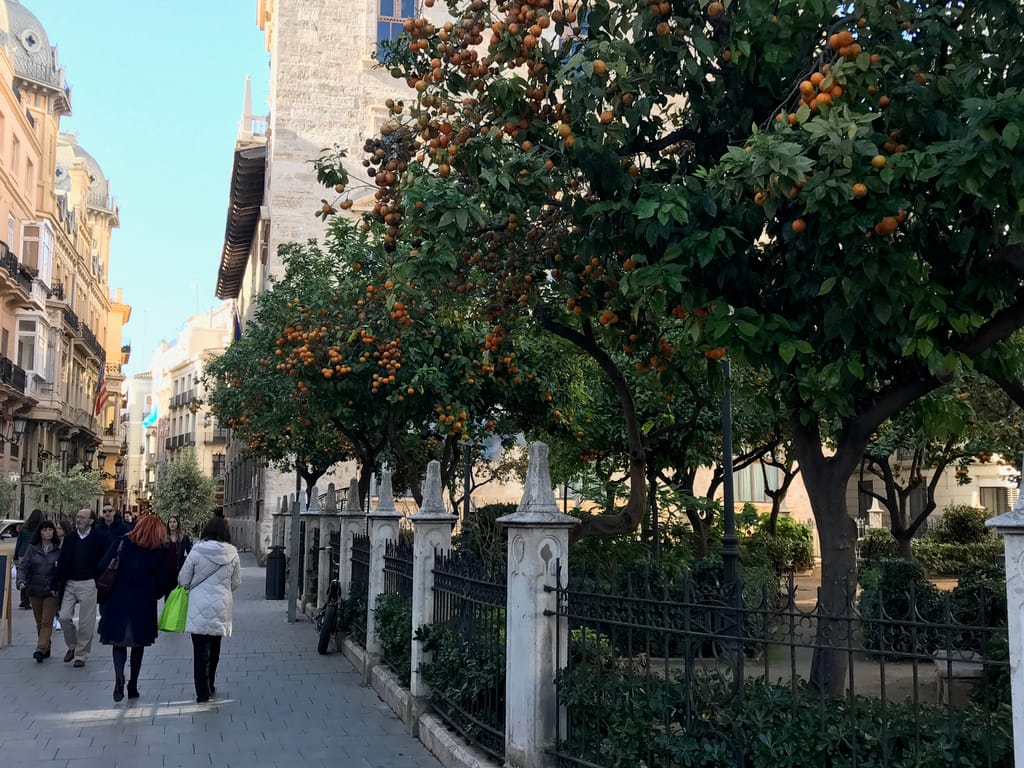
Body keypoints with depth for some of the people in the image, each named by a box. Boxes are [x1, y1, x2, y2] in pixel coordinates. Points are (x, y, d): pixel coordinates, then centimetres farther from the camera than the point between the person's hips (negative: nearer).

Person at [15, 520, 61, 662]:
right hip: (34, 591, 3)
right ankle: (46, 648, 23)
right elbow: (23, 566, -1)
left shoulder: (59, 550, -2)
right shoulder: (32, 549, 3)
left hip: (51, 591, -3)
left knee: (47, 622, -10)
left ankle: (41, 650, -15)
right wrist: (21, 581, -18)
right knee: (39, 622, 11)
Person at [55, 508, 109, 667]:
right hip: (69, 583, 4)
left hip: (88, 584, -4)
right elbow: (62, 562, 9)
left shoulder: (99, 539, -4)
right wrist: (60, 582, 2)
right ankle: (72, 646, 22)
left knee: (86, 622, 0)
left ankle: (81, 654, 12)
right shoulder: (69, 539, 9)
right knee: (64, 616, -1)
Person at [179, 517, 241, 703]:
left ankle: (203, 692, 1)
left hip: (199, 607, -3)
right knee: (214, 649, 18)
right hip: (221, 607, 3)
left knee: (201, 650, 2)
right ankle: (210, 686, 30)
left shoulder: (197, 551, -10)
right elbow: (236, 582, 6)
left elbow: (183, 580, -4)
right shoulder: (232, 554, -3)